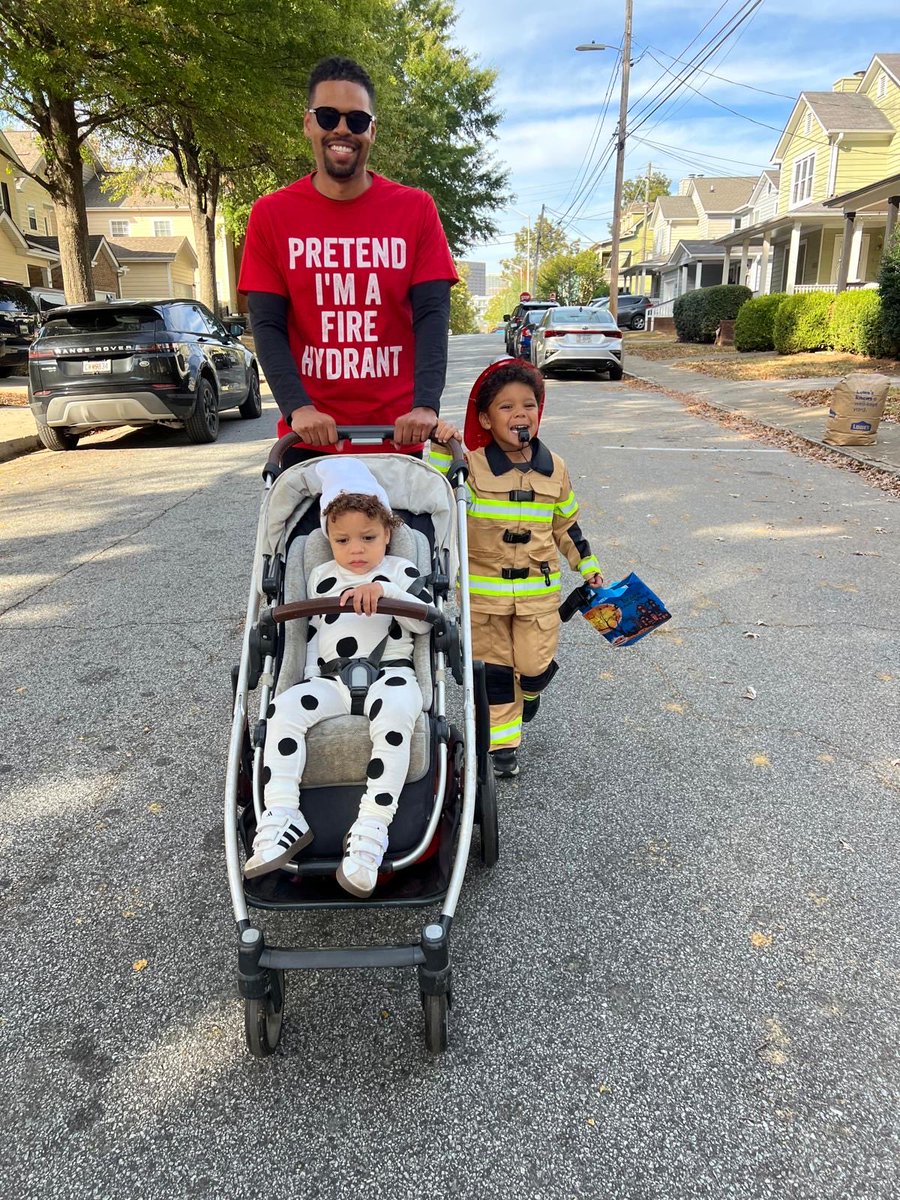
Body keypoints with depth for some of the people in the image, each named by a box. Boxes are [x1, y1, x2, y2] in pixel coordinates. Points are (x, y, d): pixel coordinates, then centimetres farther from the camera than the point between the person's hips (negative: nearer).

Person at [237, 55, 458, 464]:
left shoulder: (416, 209, 5)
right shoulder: (271, 215, 5)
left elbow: (432, 315, -4)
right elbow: (267, 325, -1)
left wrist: (425, 404, -20)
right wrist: (297, 407, -17)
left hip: (398, 434, 0)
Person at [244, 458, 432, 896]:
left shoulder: (400, 571, 12)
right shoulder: (320, 577, 23)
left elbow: (427, 619, -3)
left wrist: (385, 591, -18)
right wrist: (311, 678, 11)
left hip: (390, 672, -3)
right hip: (330, 679, 4)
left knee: (393, 713, -38)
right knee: (286, 707, -26)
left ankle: (372, 828, -36)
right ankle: (282, 817, -26)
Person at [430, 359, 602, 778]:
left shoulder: (553, 468, 2)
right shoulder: (471, 465, -9)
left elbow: (566, 523, 14)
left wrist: (587, 566, 18)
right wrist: (441, 448, -30)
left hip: (538, 589, 2)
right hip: (484, 590, -2)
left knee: (536, 666, 5)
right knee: (492, 669, 7)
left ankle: (529, 691, 42)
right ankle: (502, 743, 23)